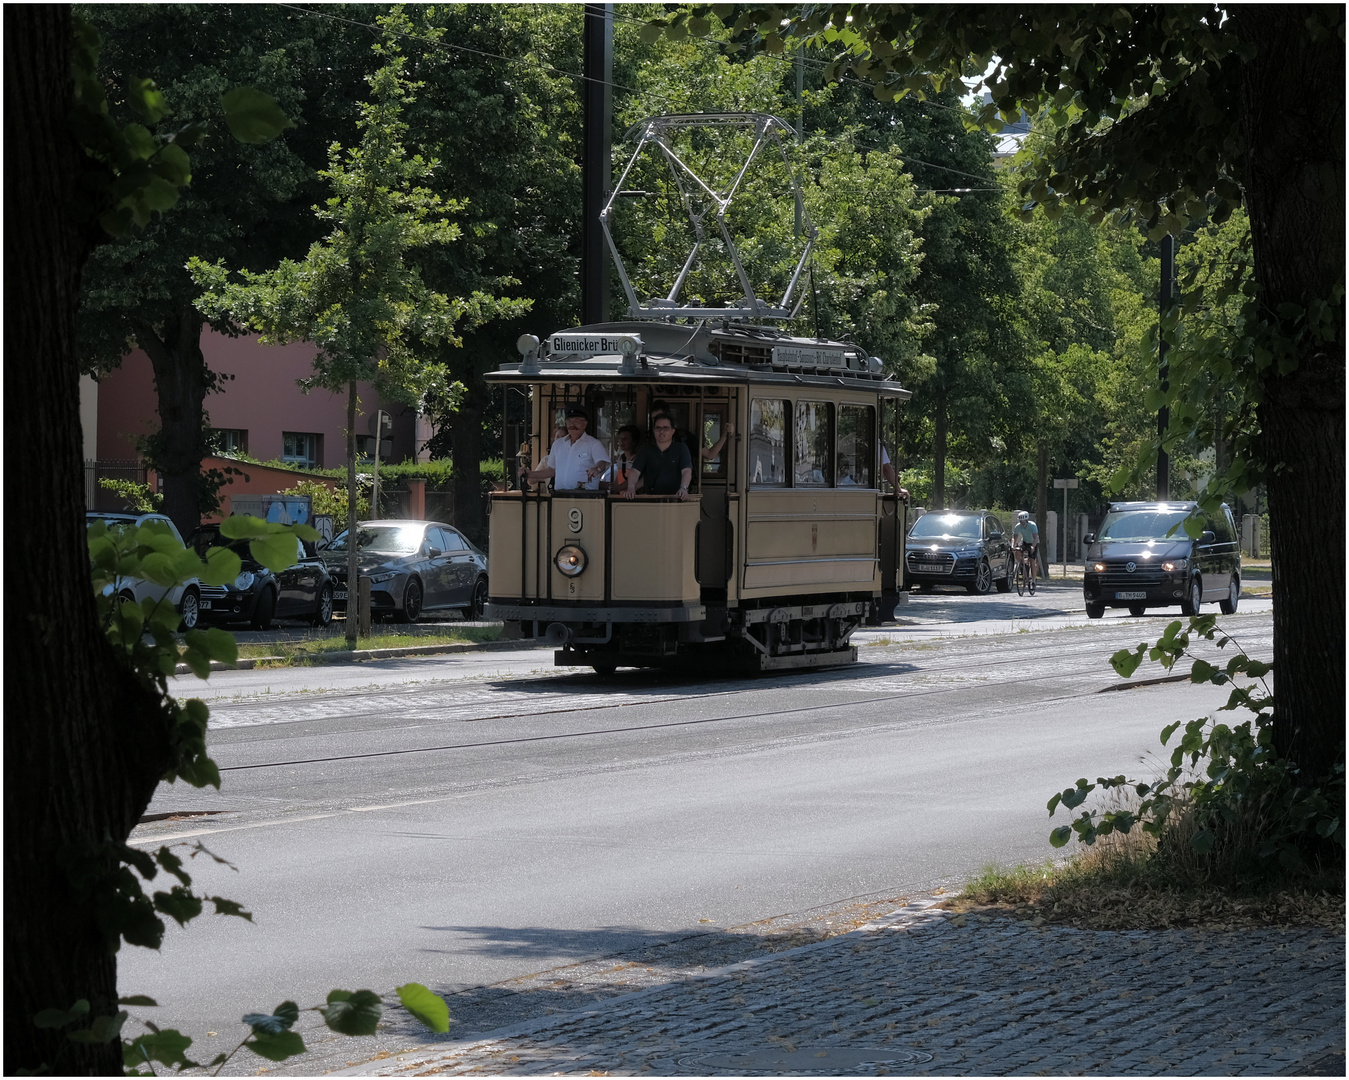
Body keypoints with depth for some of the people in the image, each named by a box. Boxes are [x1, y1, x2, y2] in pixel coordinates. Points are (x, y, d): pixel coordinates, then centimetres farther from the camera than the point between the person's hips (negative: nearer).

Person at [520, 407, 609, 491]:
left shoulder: (593, 444, 4)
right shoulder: (558, 444, 22)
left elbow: (602, 462, -12)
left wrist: (597, 469, -35)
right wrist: (530, 474, 18)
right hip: (559, 494, 5)